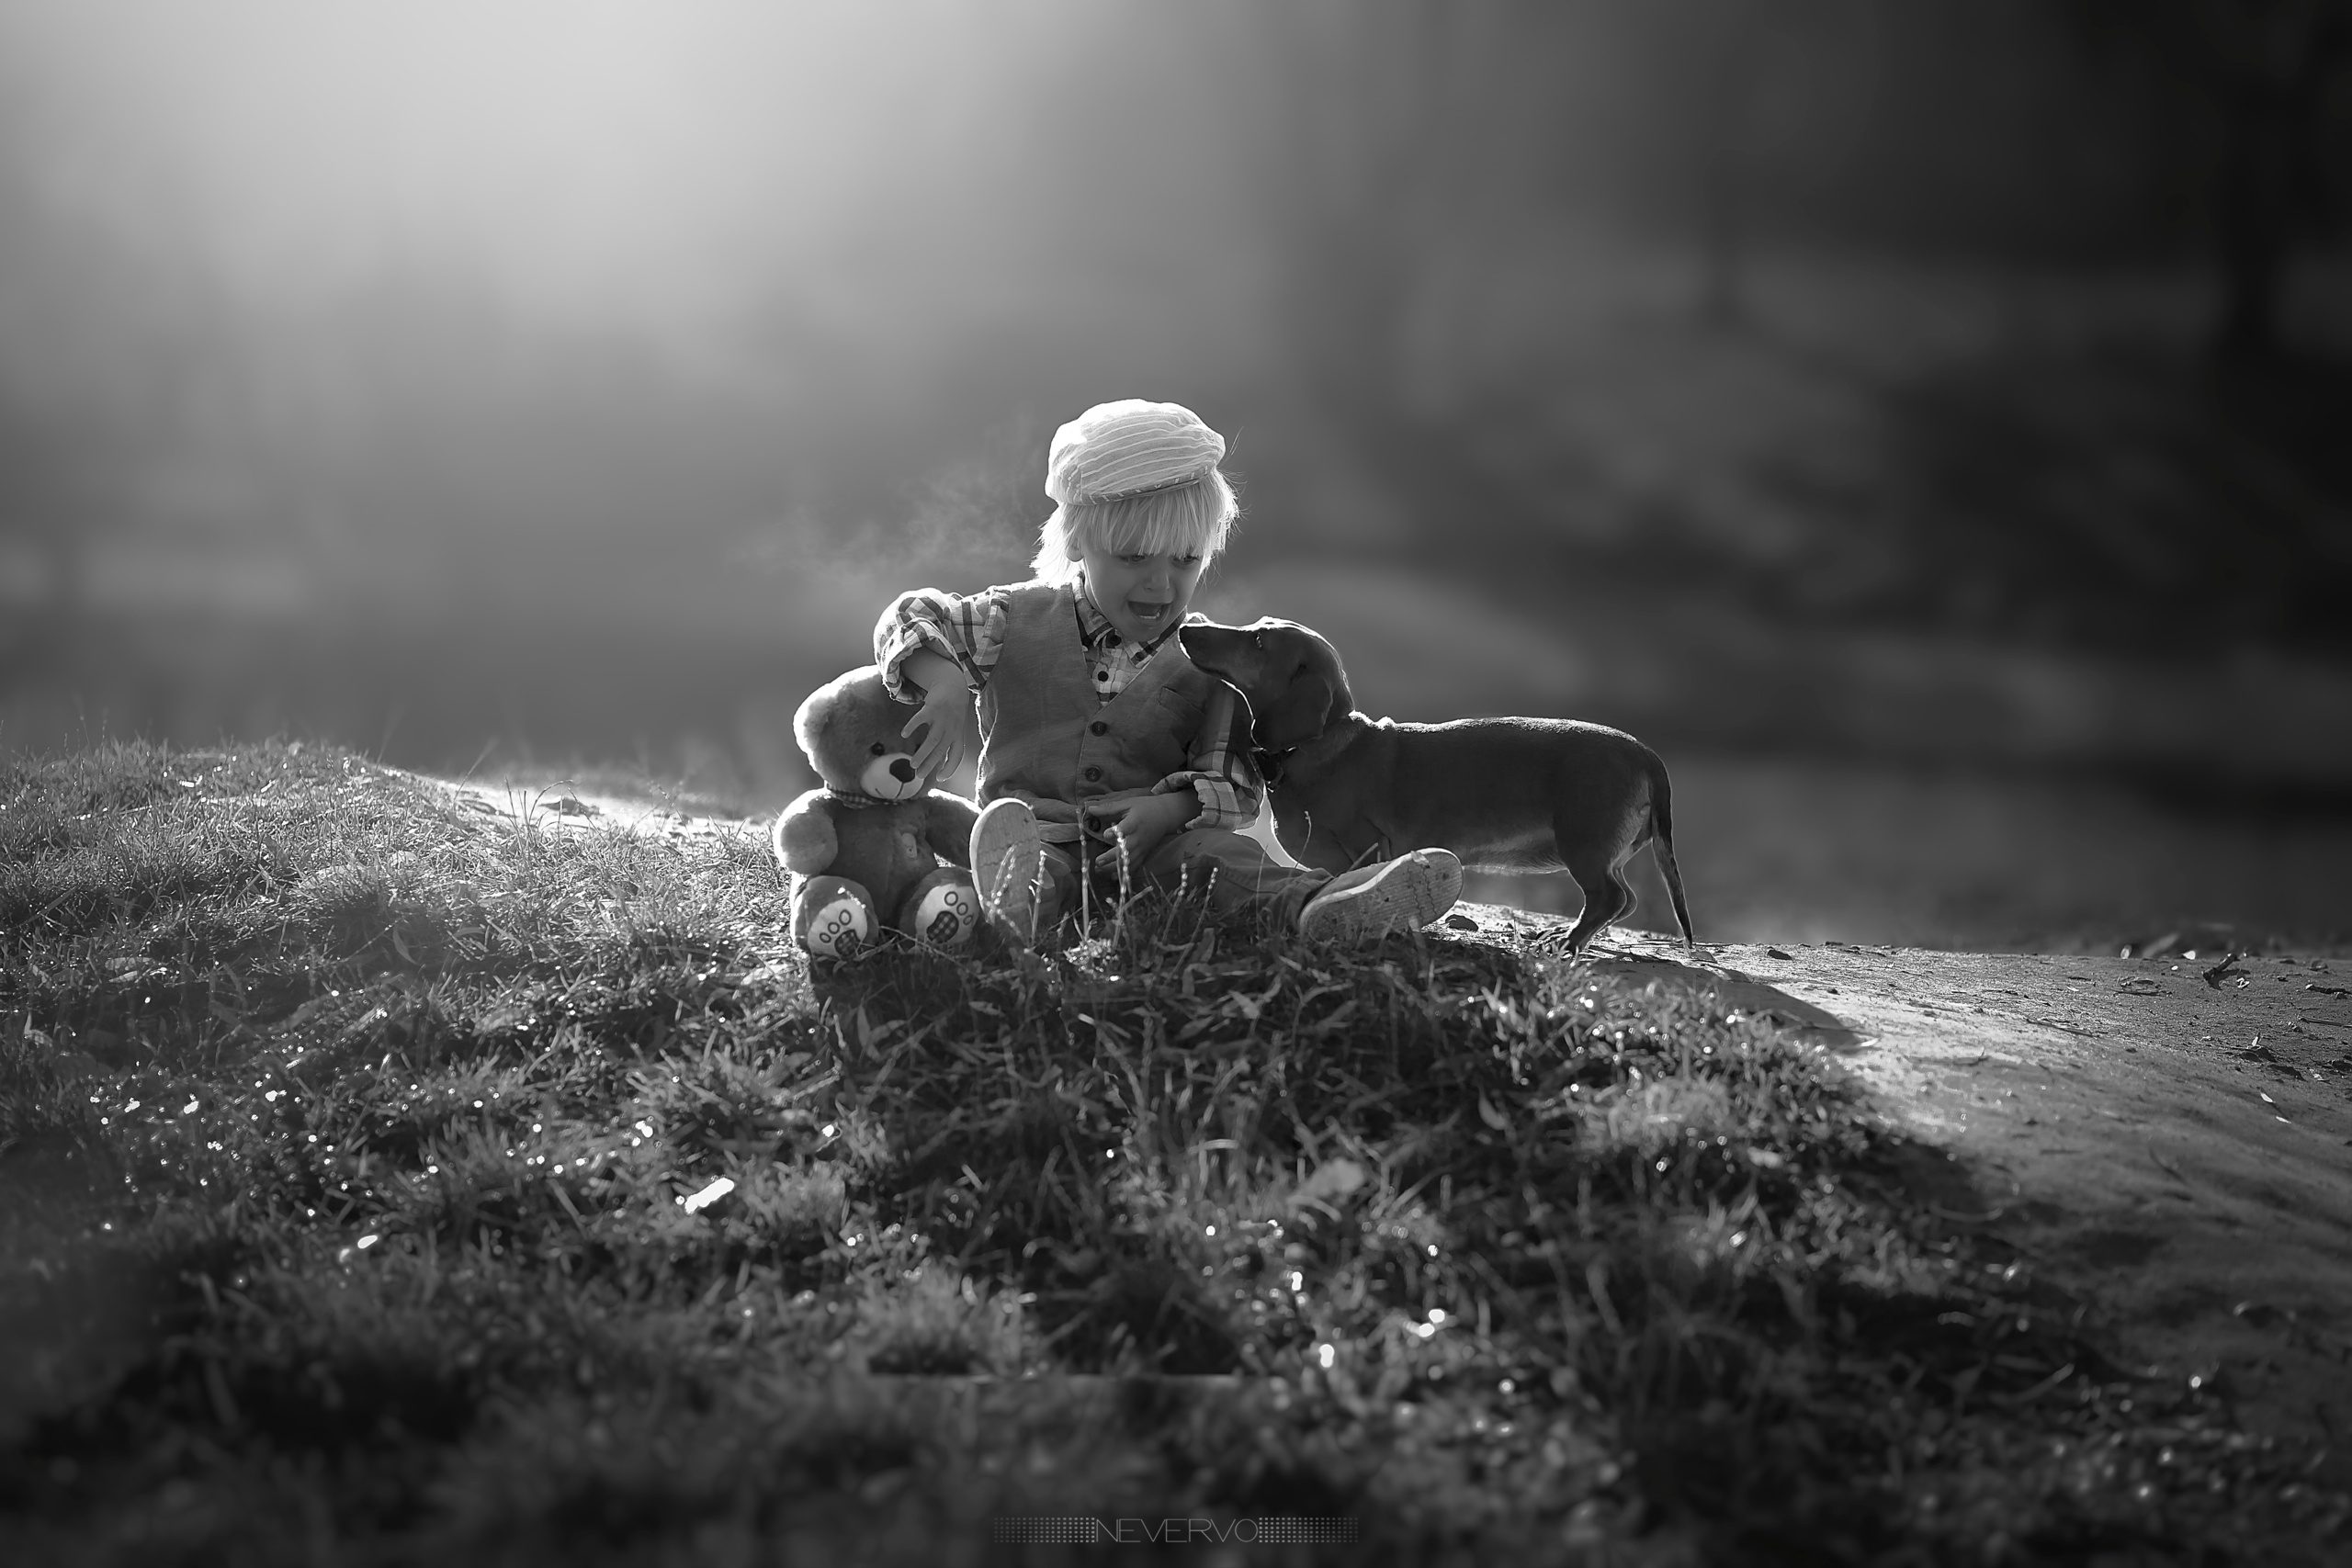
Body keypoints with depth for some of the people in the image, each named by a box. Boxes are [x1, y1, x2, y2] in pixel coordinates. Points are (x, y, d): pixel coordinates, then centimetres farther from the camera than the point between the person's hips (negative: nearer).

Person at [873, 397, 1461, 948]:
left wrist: (1171, 808, -18)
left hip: (1149, 850, 0)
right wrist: (946, 683, -13)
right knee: (1009, 826, -34)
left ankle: (1322, 907, -62)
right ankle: (1018, 905, -70)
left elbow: (1231, 784, 5)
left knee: (1212, 851, -31)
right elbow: (912, 618, 10)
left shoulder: (1205, 660, 10)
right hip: (1040, 830, 0)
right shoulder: (1021, 620, 10)